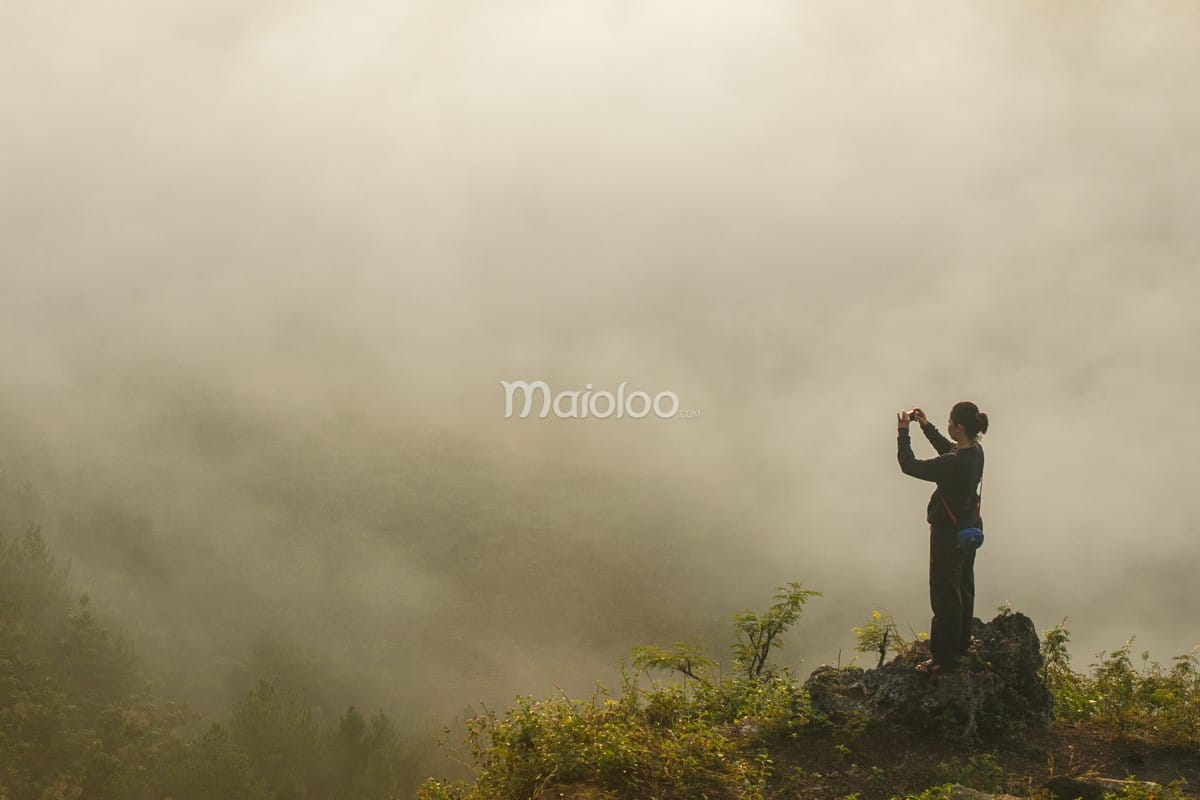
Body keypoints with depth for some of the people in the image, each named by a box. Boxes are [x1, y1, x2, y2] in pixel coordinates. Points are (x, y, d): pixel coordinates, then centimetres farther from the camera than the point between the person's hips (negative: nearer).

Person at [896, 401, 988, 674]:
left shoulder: (954, 464, -32)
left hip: (949, 534, -9)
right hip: (970, 529, 9)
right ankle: (961, 644, 40)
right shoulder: (975, 452, -5)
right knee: (963, 588, 23)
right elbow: (948, 449, 17)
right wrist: (926, 426, 13)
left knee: (945, 595, 3)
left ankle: (944, 657, 12)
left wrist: (903, 431, -16)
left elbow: (909, 466, -26)